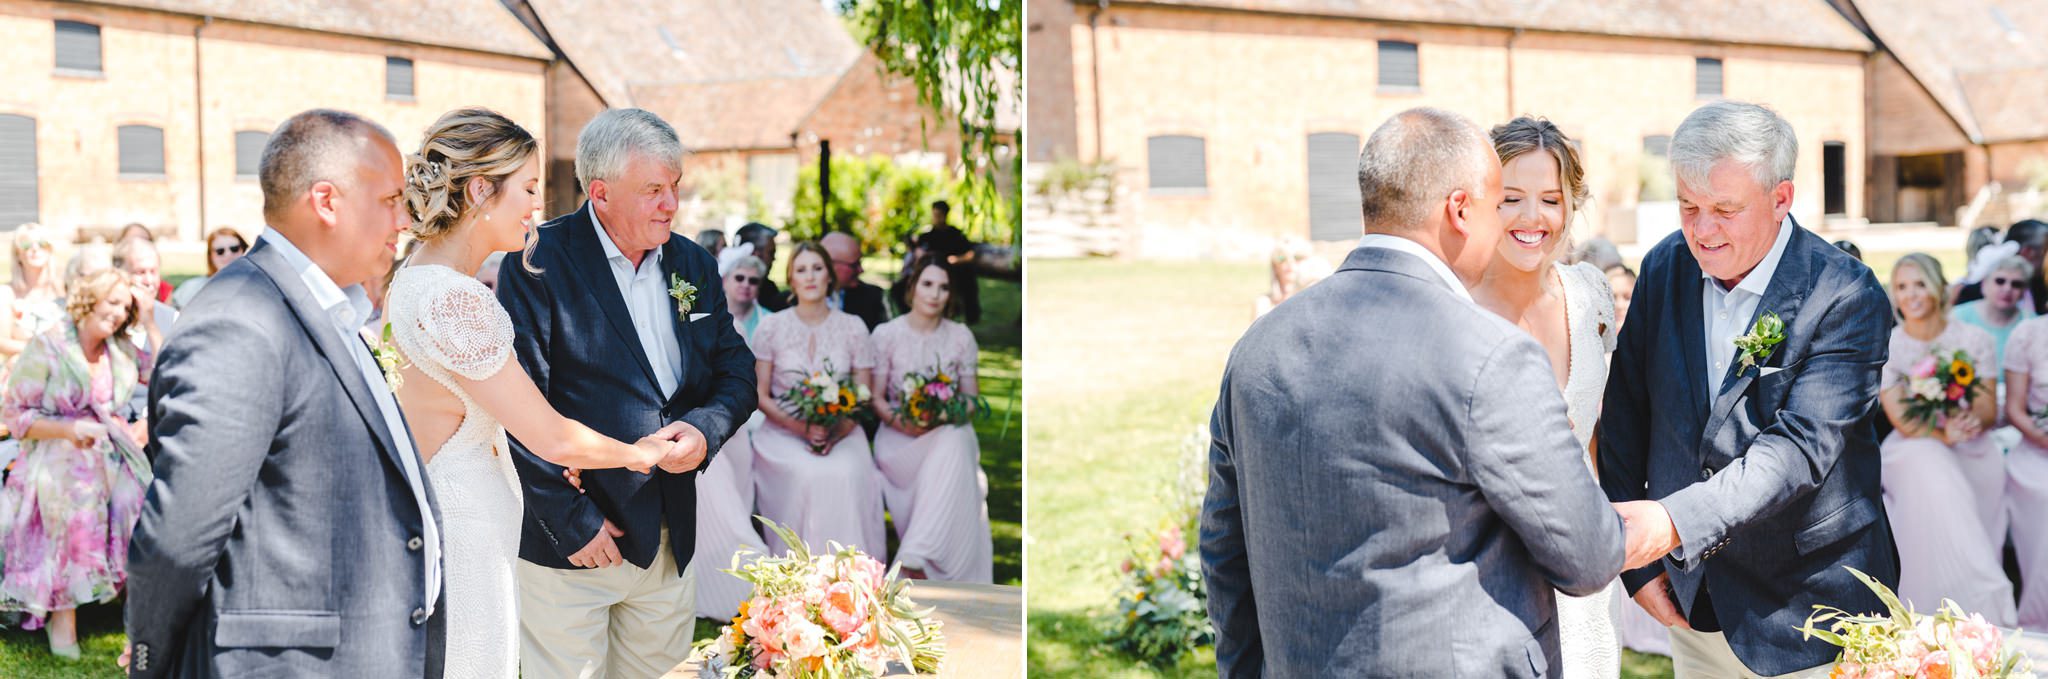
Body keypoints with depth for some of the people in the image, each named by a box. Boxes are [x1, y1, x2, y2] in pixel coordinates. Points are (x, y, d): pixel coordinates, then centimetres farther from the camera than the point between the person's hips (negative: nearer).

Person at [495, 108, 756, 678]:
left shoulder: (693, 264, 9)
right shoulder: (539, 262, -11)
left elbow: (737, 367, 13)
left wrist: (708, 427, -10)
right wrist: (571, 520, -16)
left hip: (671, 539, 6)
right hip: (569, 543, -5)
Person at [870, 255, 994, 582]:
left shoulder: (961, 337, 9)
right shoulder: (886, 334, 3)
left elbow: (971, 399, 11)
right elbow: (877, 399, 3)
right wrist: (901, 422, -17)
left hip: (950, 432, 1)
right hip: (899, 434, -1)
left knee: (953, 447, -37)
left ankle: (913, 560, -46)